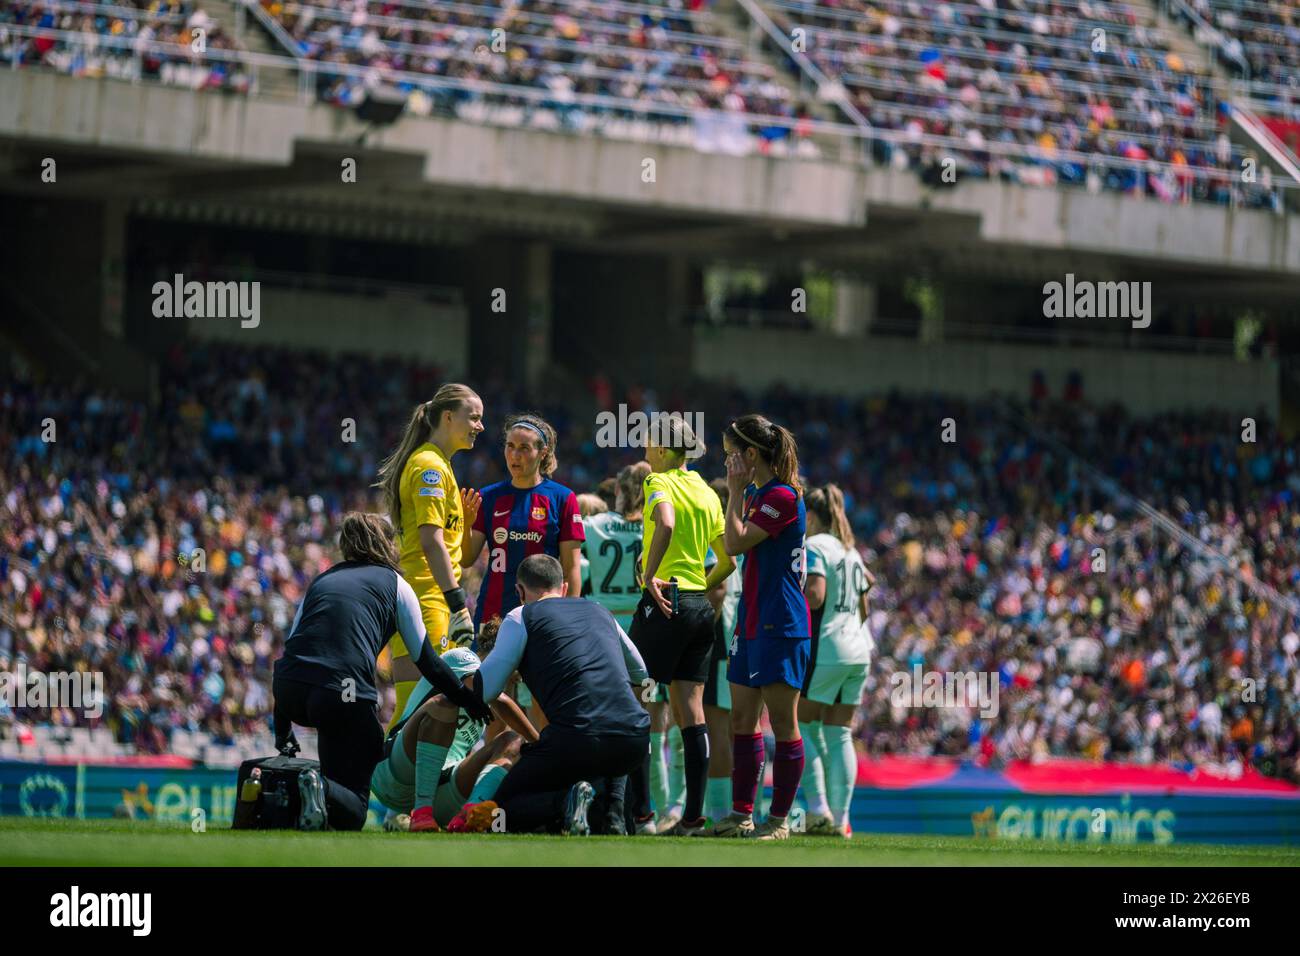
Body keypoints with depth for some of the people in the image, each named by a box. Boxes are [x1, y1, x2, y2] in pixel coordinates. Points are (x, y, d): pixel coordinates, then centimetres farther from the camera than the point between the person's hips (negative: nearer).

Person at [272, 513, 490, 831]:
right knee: (352, 811, 3)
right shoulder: (395, 584, 16)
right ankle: (321, 791, -29)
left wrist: (282, 732, 28)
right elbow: (425, 659, 16)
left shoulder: (321, 580, 27)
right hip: (346, 693, -4)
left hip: (289, 692, 4)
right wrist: (467, 698, 30)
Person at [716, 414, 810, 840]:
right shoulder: (757, 493, 15)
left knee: (782, 722, -4)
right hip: (753, 622, 10)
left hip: (780, 625, -10)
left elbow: (736, 543, -17)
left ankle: (779, 820, -1)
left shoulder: (782, 497, -14)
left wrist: (736, 491, -12)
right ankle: (741, 813, 15)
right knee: (742, 718, 10)